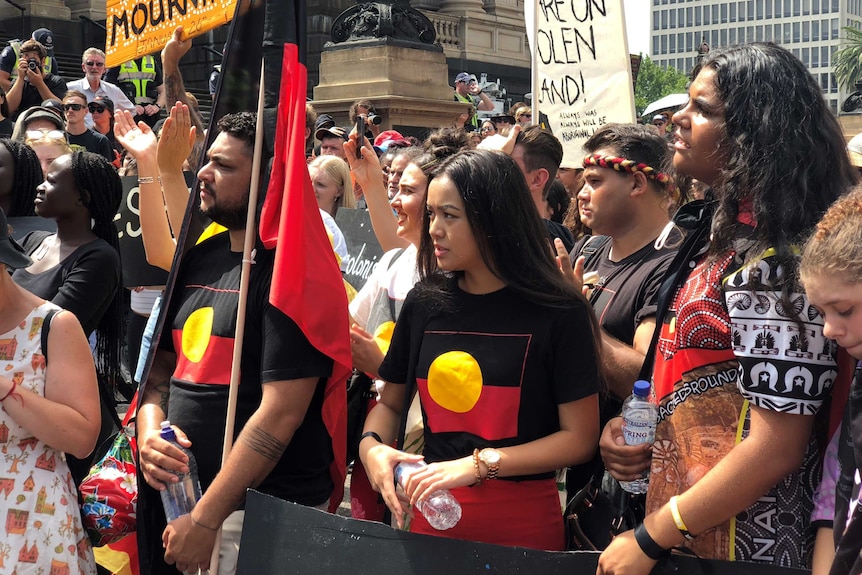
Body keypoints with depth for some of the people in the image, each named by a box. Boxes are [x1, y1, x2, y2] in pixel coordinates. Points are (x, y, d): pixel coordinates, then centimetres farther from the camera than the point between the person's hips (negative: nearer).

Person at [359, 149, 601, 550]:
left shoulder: (558, 313, -11)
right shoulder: (424, 303, 1)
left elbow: (579, 438, -11)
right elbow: (389, 402, 12)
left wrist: (479, 464, -20)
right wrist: (371, 444, -9)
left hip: (523, 521, -3)